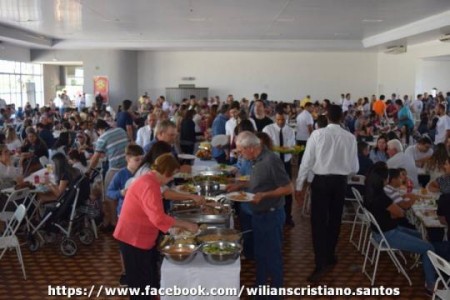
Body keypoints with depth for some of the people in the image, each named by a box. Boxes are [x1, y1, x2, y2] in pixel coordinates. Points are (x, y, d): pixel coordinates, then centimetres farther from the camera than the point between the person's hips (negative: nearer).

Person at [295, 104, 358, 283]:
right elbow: (354, 168, 3)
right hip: (340, 182, 3)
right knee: (334, 219, 18)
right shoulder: (350, 137, -1)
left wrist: (299, 186, 0)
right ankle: (329, 256, 34)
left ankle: (322, 264, -3)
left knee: (319, 221, 1)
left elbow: (307, 161, -8)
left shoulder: (317, 134, -8)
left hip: (321, 181, -3)